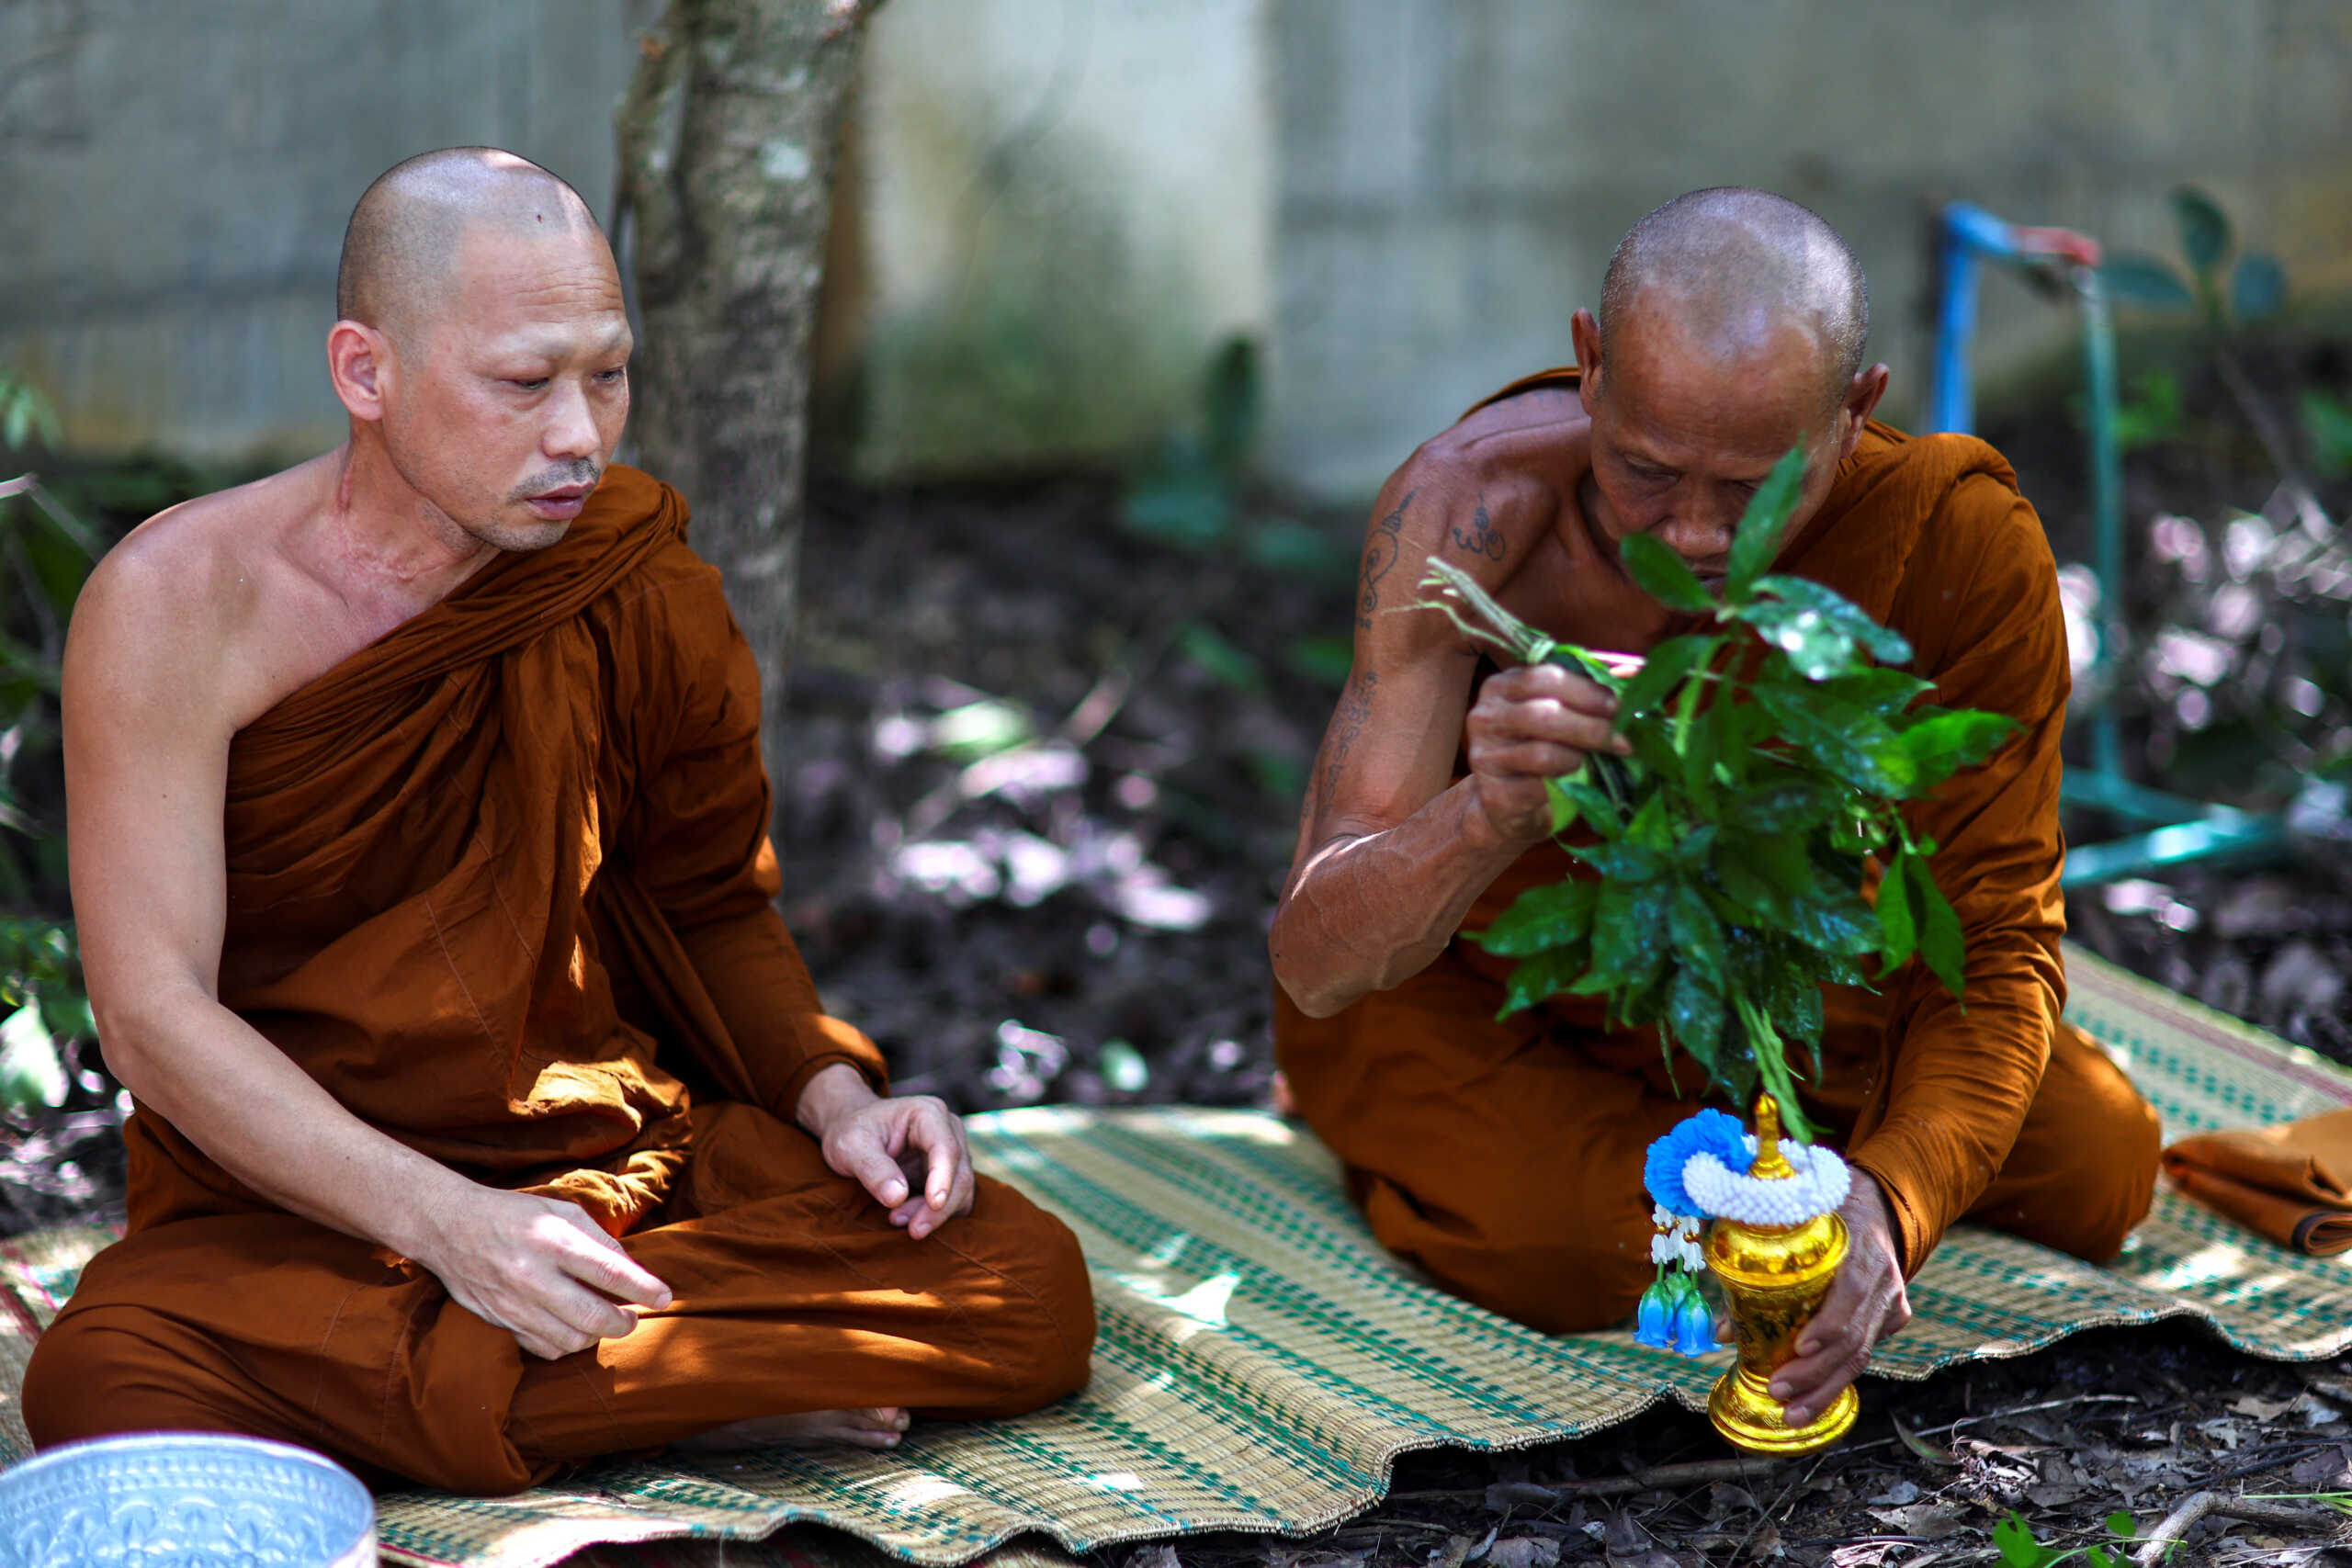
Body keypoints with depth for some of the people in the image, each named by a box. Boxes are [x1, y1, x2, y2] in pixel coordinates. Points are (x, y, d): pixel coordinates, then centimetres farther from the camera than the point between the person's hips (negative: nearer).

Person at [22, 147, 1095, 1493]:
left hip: (626, 1159, 3)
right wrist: (447, 1221, -25)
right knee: (107, 1391, -37)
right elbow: (155, 1014, -15)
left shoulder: (639, 583, 1)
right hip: (302, 1204, -3)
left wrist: (833, 1091, -5)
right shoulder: (178, 602, -11)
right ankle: (707, 1390, -24)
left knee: (1029, 1285, -19)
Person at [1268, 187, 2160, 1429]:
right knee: (1585, 1250, -29)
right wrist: (1493, 814, -58)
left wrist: (1891, 1199, -43)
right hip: (1470, 988, -3)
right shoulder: (1474, 503, -34)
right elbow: (1316, 963, -36)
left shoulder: (1959, 537, -29)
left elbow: (1995, 941, -23)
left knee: (2093, 1167, -9)